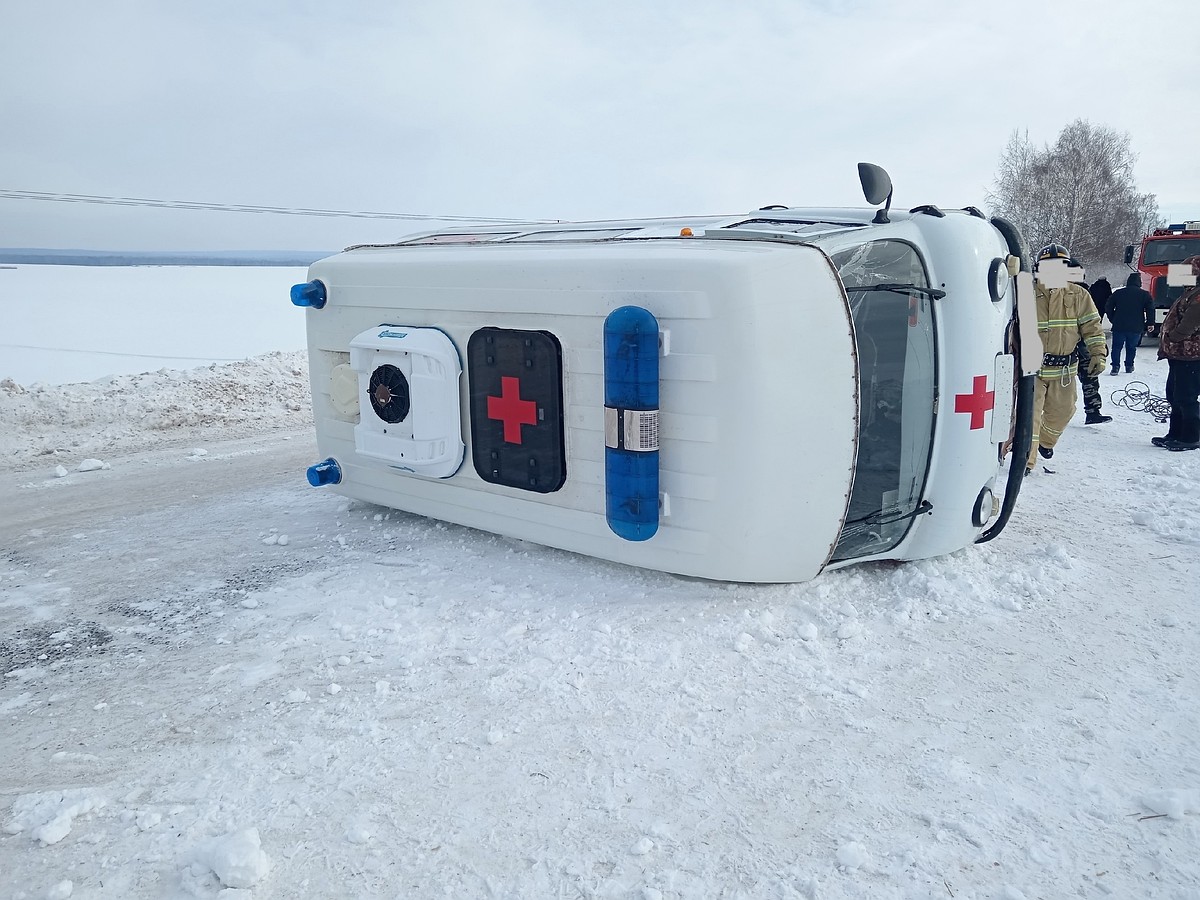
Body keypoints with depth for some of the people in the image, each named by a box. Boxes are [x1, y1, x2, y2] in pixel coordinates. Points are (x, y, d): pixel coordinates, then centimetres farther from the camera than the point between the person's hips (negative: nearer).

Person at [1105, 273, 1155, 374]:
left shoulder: (1117, 293, 4)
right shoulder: (1145, 295, 1)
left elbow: (1108, 308, 7)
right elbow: (1150, 310, -3)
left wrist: (1113, 320, 16)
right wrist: (1150, 324, 4)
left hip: (1119, 327, 0)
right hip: (1136, 328, 0)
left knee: (1116, 346, 7)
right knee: (1131, 347, 13)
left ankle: (1115, 366, -4)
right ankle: (1129, 366, 16)